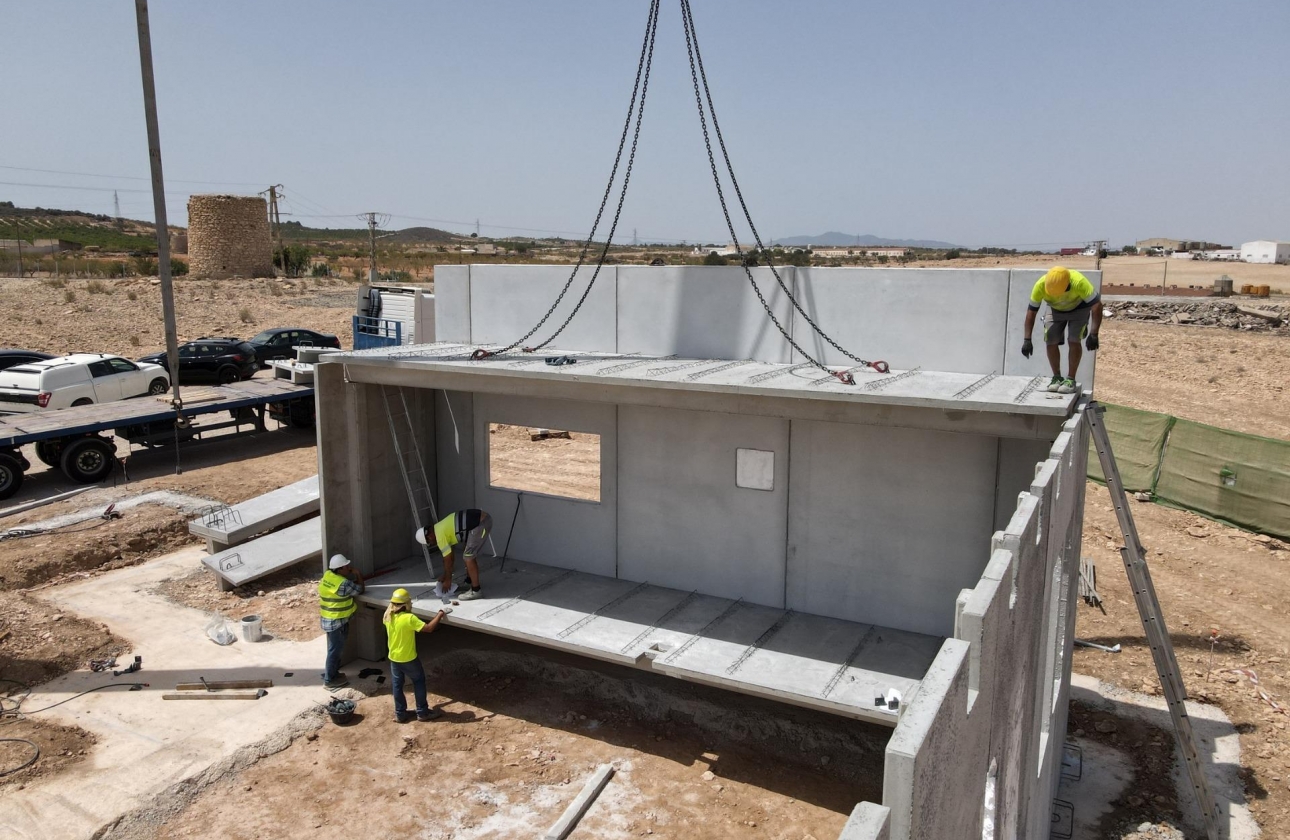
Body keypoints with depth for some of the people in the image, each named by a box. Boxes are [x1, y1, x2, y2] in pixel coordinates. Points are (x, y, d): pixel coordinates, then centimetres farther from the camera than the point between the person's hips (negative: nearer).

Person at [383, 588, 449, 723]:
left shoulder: (388, 616, -8)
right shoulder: (409, 618, -28)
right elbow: (428, 628, -28)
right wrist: (440, 615, -19)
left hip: (393, 658, 6)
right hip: (408, 659, -6)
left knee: (397, 685, 17)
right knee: (419, 681, 12)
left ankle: (400, 714, 26)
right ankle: (422, 712, 20)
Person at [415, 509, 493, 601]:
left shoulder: (440, 536, -7)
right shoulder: (440, 529, 20)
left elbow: (448, 560, 1)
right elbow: (448, 556, 28)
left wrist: (448, 580, 13)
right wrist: (445, 576, 33)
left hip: (481, 524, -10)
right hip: (483, 518, 10)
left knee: (469, 557, -5)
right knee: (468, 554, 24)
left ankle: (475, 591, -1)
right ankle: (469, 581, 38)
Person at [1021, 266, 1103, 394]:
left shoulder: (1079, 282, -40)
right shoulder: (1040, 285, -32)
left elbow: (1096, 305, -34)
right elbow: (1031, 312, -23)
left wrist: (1093, 335, -38)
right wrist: (1027, 339, -26)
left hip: (1078, 308, -2)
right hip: (1055, 309, 3)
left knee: (1073, 341, -16)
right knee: (1051, 341, -8)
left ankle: (1071, 380, -6)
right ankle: (1057, 377, 8)